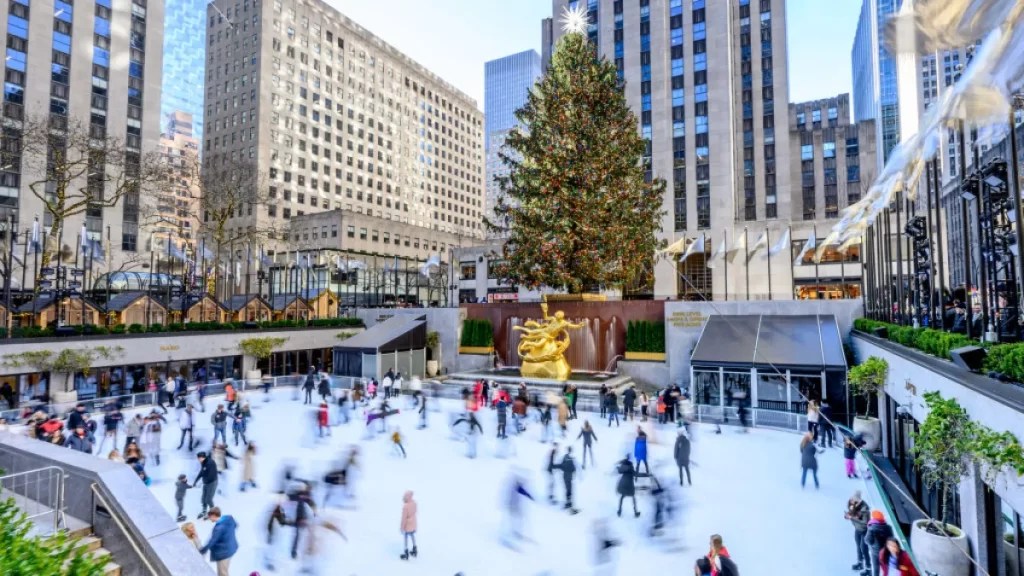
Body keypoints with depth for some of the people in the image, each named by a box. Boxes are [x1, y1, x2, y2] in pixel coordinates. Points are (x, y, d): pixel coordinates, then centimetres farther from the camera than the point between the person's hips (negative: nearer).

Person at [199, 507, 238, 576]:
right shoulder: (229, 519, -7)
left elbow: (212, 541, -24)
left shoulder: (219, 527, -31)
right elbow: (235, 526, 12)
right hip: (231, 548, 8)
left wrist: (201, 551, -10)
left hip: (223, 552, -8)